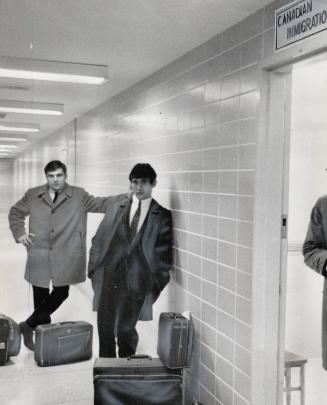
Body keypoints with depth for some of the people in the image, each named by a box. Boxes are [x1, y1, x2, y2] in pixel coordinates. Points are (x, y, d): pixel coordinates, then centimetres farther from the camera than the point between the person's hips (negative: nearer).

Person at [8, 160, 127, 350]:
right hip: (39, 256, 1)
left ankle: (28, 325, 19)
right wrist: (19, 233, 3)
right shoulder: (33, 195, 5)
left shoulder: (78, 196, 1)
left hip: (66, 257, 0)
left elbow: (101, 204, -4)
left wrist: (126, 197, -17)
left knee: (61, 293, 1)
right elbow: (16, 212, 18)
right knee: (40, 296, 7)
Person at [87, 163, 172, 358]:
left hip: (135, 283, -3)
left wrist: (160, 281, -4)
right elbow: (98, 241, 11)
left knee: (125, 329, -3)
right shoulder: (115, 209, 10)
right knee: (105, 329, 7)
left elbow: (165, 252, 1)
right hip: (108, 279, 3)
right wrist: (93, 268, 4)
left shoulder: (163, 216, 2)